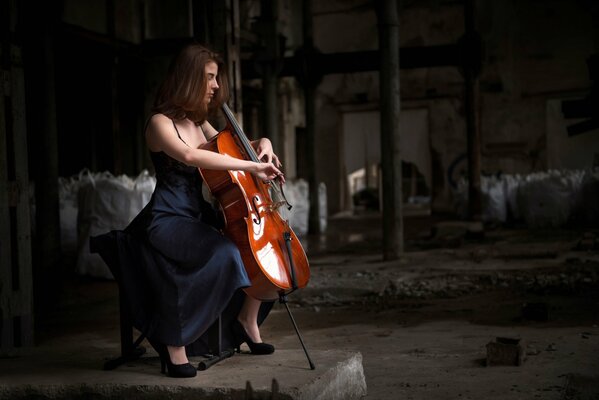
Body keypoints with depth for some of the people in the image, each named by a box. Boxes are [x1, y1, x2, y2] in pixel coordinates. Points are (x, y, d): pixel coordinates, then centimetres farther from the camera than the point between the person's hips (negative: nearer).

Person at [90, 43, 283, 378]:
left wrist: (262, 144, 6)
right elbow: (190, 155, -30)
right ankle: (176, 348, -23)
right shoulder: (160, 123, -9)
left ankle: (247, 320, 13)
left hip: (198, 215, 8)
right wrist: (251, 167, -33)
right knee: (225, 254, -33)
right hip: (168, 220, -8)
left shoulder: (199, 123, 15)